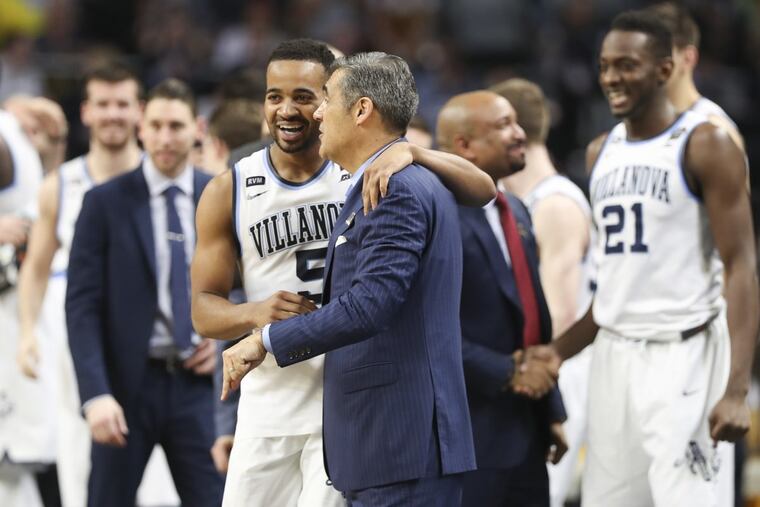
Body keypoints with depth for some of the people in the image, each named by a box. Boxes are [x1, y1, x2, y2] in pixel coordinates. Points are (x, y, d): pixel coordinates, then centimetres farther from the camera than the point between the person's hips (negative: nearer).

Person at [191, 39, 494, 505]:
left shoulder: (367, 174, -3)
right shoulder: (229, 193, 2)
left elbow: (482, 190, -11)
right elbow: (204, 310, 3)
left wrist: (410, 151, -29)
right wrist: (256, 313, -20)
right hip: (268, 410, 2)